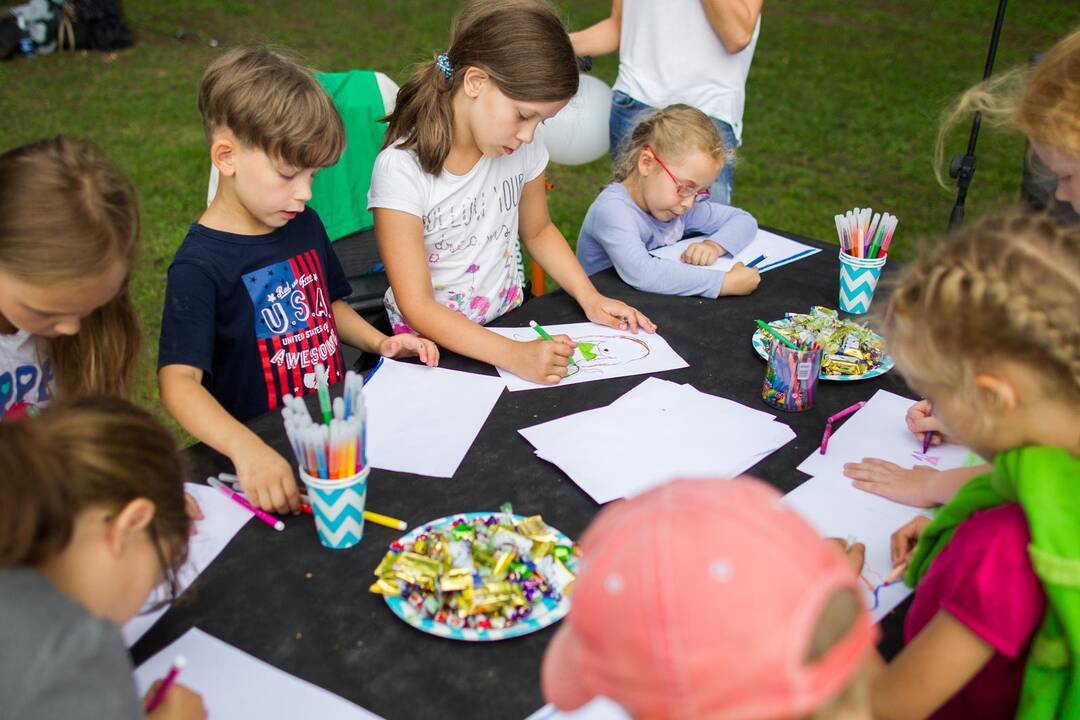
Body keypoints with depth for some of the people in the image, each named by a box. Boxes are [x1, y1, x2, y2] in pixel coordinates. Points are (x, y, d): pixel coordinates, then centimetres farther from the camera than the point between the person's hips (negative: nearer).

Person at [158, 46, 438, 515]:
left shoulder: (304, 224, 8)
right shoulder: (199, 265, -15)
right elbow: (178, 381, -24)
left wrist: (378, 342, 6)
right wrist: (247, 449, -40)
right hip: (267, 447, -6)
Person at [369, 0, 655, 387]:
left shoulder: (523, 150, -3)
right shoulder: (402, 169, -20)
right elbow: (417, 306, -22)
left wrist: (590, 298, 0)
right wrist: (514, 356, -33)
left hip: (510, 325, 4)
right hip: (434, 345, -4)